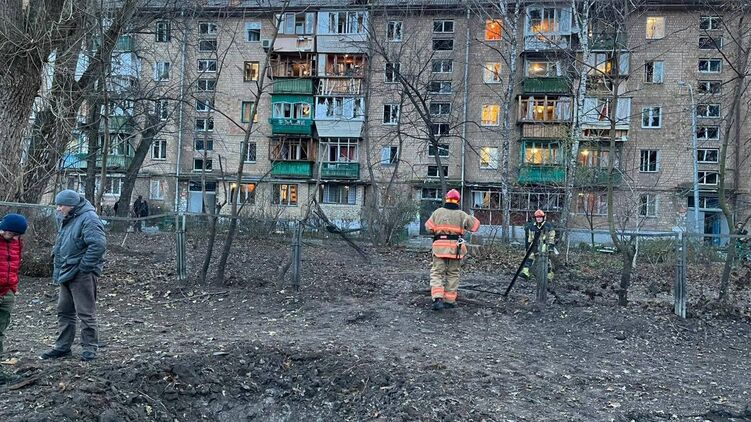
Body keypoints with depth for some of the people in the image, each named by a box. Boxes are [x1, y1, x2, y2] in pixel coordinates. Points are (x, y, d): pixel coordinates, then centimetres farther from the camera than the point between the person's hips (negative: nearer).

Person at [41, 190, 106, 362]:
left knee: (85, 313, -2)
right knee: (64, 311, 16)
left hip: (82, 275, -10)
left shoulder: (88, 218, -17)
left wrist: (83, 267, -21)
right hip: (66, 273, 10)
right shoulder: (65, 219, 14)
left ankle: (89, 348, 8)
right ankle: (63, 346, 27)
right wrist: (58, 270, 18)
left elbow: (99, 245, -27)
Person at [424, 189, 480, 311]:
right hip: (455, 247, 0)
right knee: (453, 274, 11)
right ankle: (449, 300, 14)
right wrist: (470, 218, 26)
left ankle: (437, 298, -14)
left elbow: (429, 227, 2)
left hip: (439, 246, 0)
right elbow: (475, 225, 8)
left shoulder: (438, 212, 2)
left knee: (437, 273, 2)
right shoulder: (462, 215, 0)